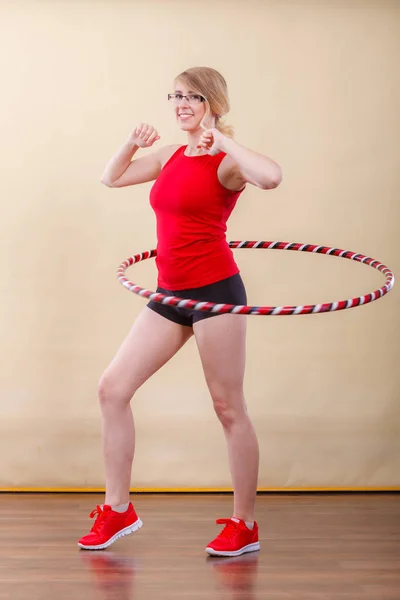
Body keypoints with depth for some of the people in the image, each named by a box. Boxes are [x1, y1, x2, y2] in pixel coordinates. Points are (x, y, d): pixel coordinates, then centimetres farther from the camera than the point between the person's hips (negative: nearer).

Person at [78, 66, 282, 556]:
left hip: (215, 291, -7)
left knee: (228, 408, 1)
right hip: (170, 295, 7)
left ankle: (244, 526, 14)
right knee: (112, 388, 3)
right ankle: (118, 510, 14)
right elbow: (111, 178, 24)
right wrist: (133, 144, 6)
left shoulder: (225, 161, -8)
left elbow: (271, 176, -30)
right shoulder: (171, 156, 13)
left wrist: (222, 140, -17)